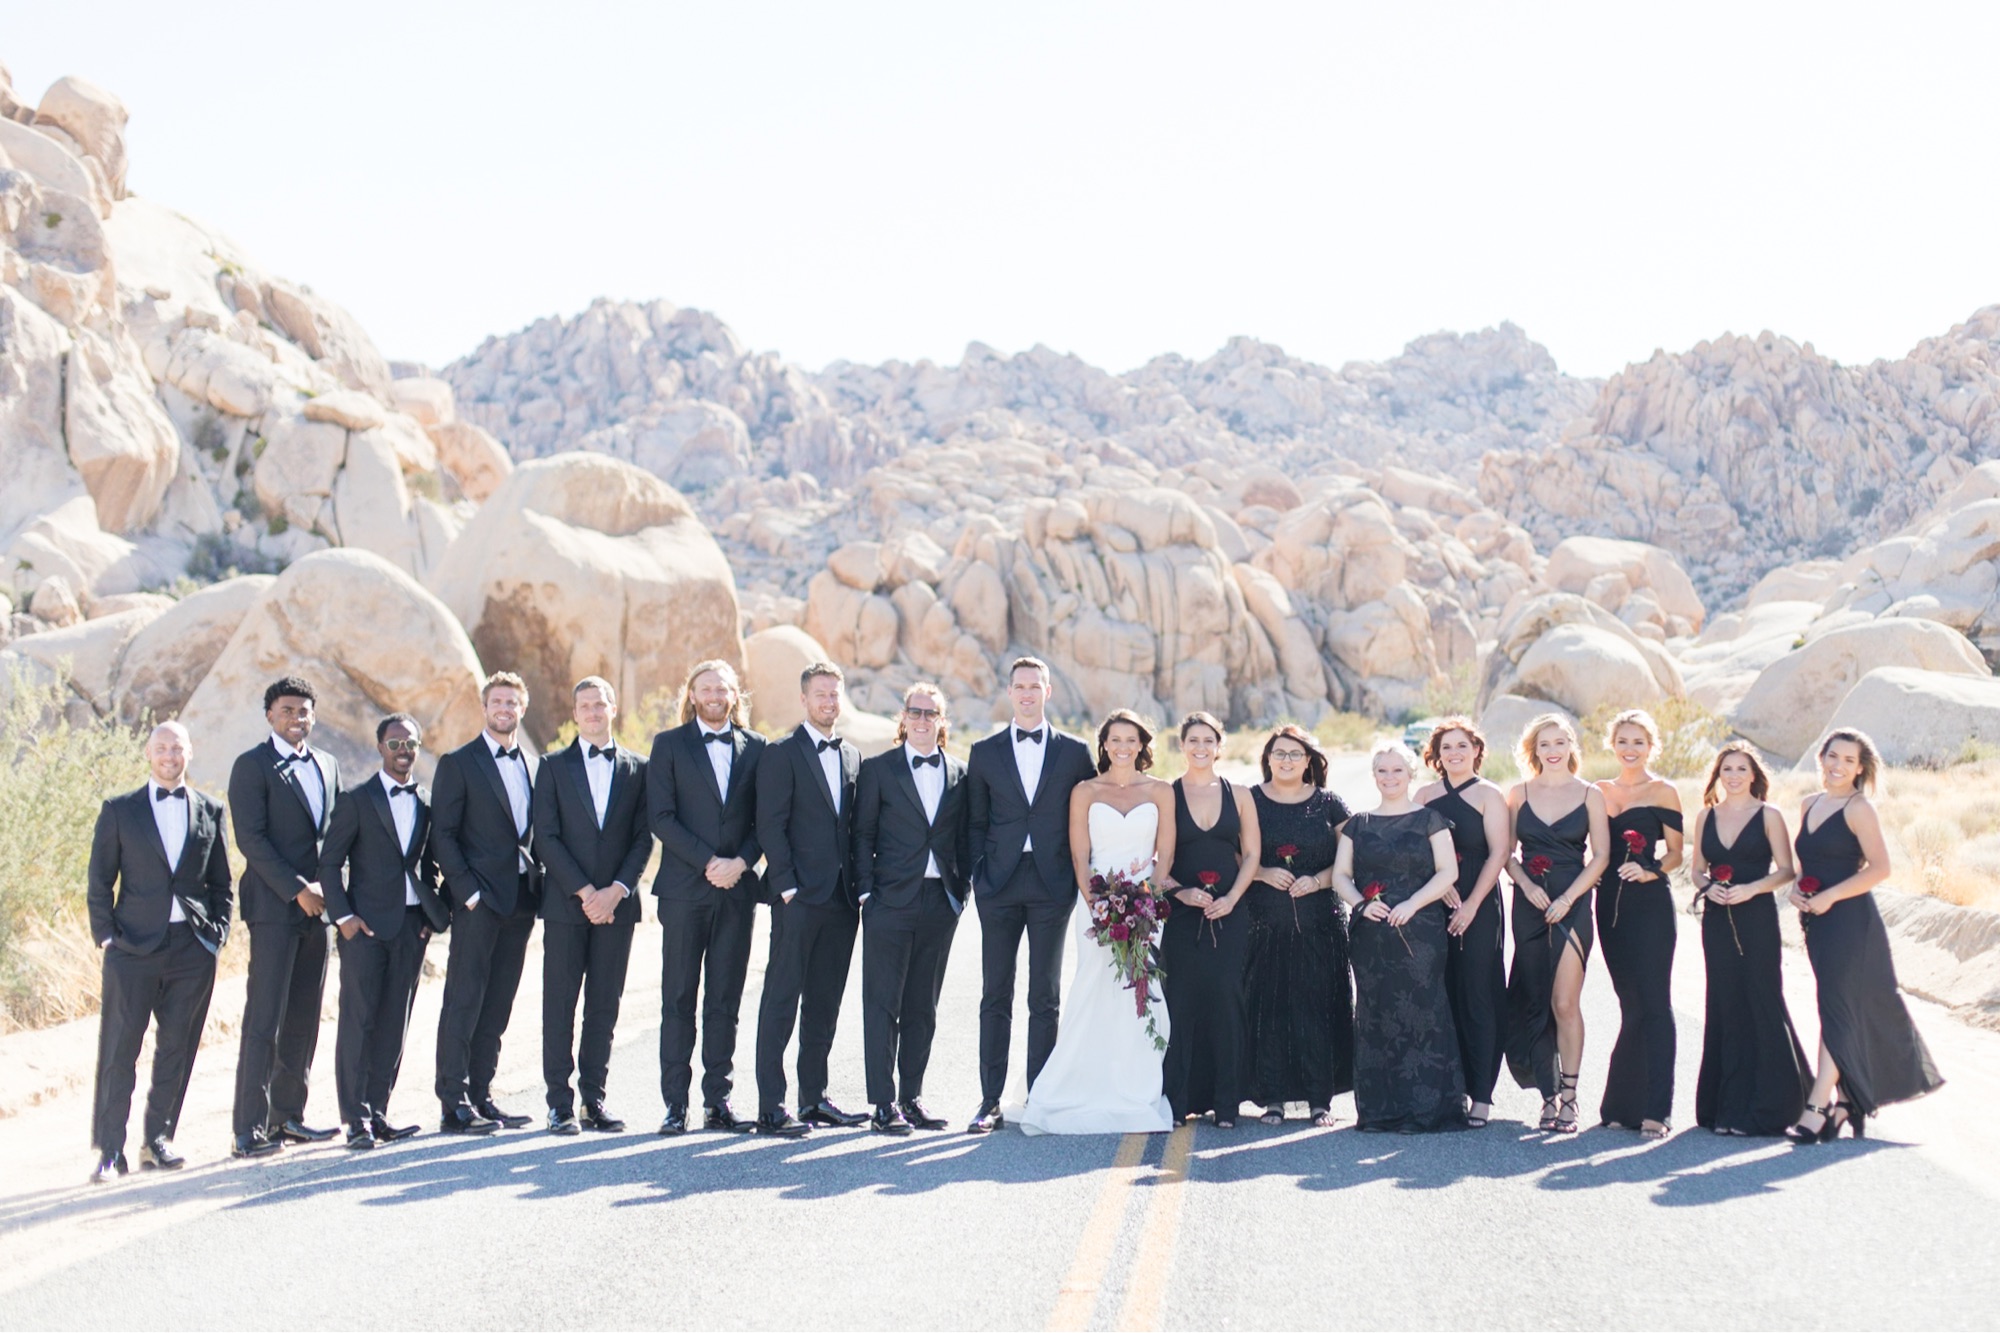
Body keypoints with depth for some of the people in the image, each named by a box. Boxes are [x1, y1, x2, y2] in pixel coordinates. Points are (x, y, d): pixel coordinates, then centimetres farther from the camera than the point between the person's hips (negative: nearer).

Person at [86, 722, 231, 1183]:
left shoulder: (210, 812, 12)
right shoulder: (119, 811, 7)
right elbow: (99, 881, 6)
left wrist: (217, 932, 4)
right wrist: (105, 934, -3)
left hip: (193, 949, 2)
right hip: (134, 948, -2)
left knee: (177, 1050, 4)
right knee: (118, 1051, -4)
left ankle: (157, 1141, 14)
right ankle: (109, 1149, 1)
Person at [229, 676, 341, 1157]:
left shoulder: (327, 766, 16)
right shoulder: (252, 765, -4)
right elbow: (251, 838, -11)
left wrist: (328, 889, 4)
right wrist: (297, 890, -14)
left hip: (316, 905, 6)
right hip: (274, 906, -6)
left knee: (304, 1019, 9)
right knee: (264, 1020, -7)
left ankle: (287, 1114, 17)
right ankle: (249, 1130, -6)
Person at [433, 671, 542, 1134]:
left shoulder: (533, 766, 15)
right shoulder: (458, 763, -1)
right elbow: (443, 835, -6)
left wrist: (537, 889, 6)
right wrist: (469, 892, -13)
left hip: (520, 900, 6)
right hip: (478, 901, -5)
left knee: (497, 1007, 8)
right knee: (464, 1002, -6)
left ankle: (481, 1096, 13)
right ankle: (453, 1104, -5)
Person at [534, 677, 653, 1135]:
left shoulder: (636, 769, 10)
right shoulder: (554, 767, 6)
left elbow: (643, 839, 5)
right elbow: (546, 838, -1)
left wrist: (616, 890, -9)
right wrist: (584, 892, -10)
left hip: (616, 904, 1)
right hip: (565, 903, -1)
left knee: (604, 1005, 4)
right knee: (560, 1004, -1)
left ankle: (593, 1100, 9)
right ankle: (560, 1103, 3)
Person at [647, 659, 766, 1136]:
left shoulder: (754, 748, 11)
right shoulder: (669, 745, 5)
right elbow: (661, 816, -4)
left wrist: (741, 862, -8)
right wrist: (708, 862, -12)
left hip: (737, 888, 2)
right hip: (684, 887, -2)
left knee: (725, 1000, 4)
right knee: (679, 999, -1)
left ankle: (717, 1101, 8)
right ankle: (676, 1103, 2)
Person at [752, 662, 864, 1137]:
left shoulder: (852, 756, 16)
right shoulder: (782, 755, -3)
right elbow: (771, 827, -8)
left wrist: (860, 887, 8)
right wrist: (788, 888, -14)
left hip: (842, 900, 6)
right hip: (799, 899, -6)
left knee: (825, 1003, 10)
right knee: (781, 1000, -5)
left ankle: (813, 1098, 17)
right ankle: (771, 1107, -4)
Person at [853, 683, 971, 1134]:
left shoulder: (959, 774, 11)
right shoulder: (878, 769, 2)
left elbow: (964, 840, 13)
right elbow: (862, 835, 1)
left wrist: (960, 890, 5)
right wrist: (865, 891, -7)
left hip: (940, 904, 3)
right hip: (890, 900, -3)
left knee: (923, 1008, 9)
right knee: (883, 1004, -3)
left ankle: (911, 1097, 16)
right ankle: (884, 1104, 0)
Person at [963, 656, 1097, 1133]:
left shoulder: (1075, 752, 6)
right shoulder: (984, 752, 8)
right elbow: (975, 822, 9)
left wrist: (1080, 876, 0)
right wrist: (979, 874, -2)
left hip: (1051, 884, -1)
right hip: (999, 887, 1)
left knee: (1045, 998, 3)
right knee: (995, 996, 3)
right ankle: (991, 1101, 6)